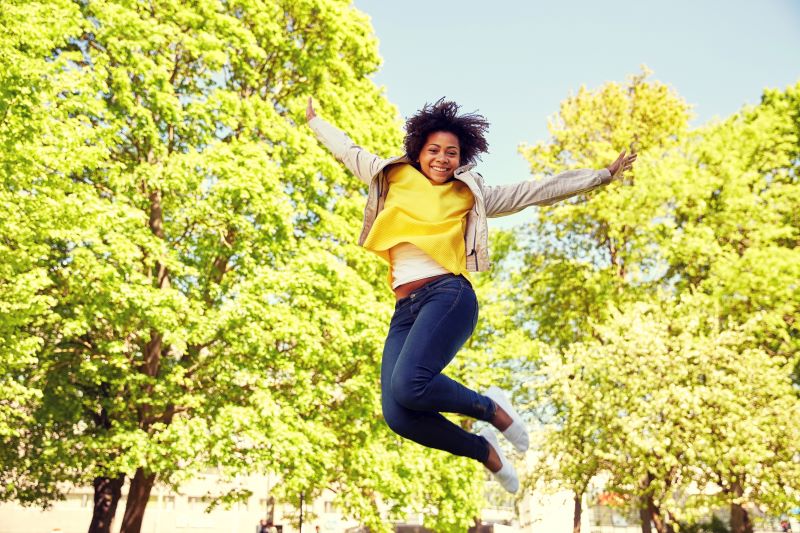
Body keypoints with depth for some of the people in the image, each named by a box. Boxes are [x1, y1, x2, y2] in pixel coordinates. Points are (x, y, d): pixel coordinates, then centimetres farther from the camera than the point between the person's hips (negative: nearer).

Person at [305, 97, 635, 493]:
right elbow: (348, 151, 35)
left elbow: (538, 191, 17)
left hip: (448, 295, -3)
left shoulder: (470, 196, 15)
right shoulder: (393, 177, 20)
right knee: (398, 415, -17)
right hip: (404, 310, 4)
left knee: (409, 384, -31)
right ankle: (483, 450, 10)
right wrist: (314, 120, 47)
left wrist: (604, 174, 18)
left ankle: (491, 408, -1)